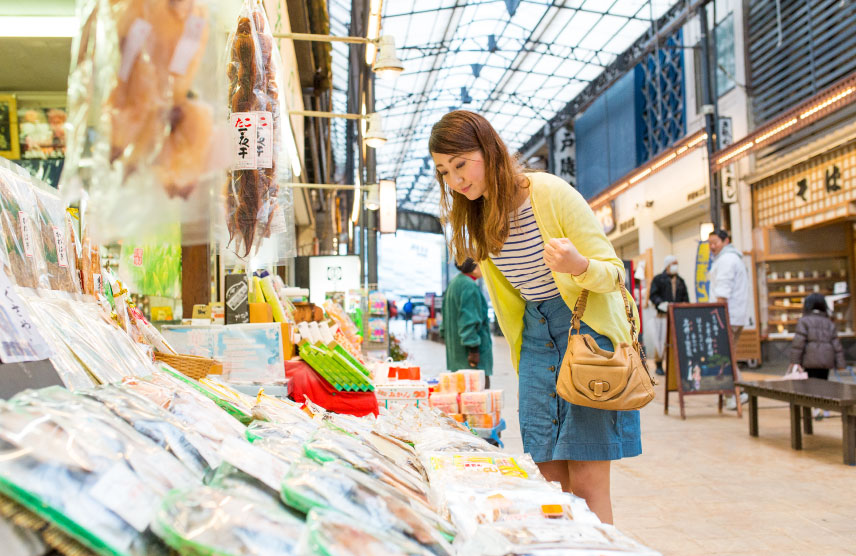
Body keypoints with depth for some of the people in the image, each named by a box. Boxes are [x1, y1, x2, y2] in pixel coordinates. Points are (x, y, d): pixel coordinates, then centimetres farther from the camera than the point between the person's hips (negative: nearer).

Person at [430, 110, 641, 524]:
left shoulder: (550, 193, -15)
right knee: (550, 477, 2)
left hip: (587, 327, -5)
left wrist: (579, 266, -33)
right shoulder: (477, 216, 4)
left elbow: (614, 272, -12)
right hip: (534, 335, 6)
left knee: (586, 481, -10)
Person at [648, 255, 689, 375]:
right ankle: (659, 366, 3)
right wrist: (661, 304, -19)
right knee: (661, 340, -6)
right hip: (663, 315, -4)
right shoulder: (658, 279, 6)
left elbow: (685, 296, 22)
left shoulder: (680, 281, 22)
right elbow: (653, 295, -2)